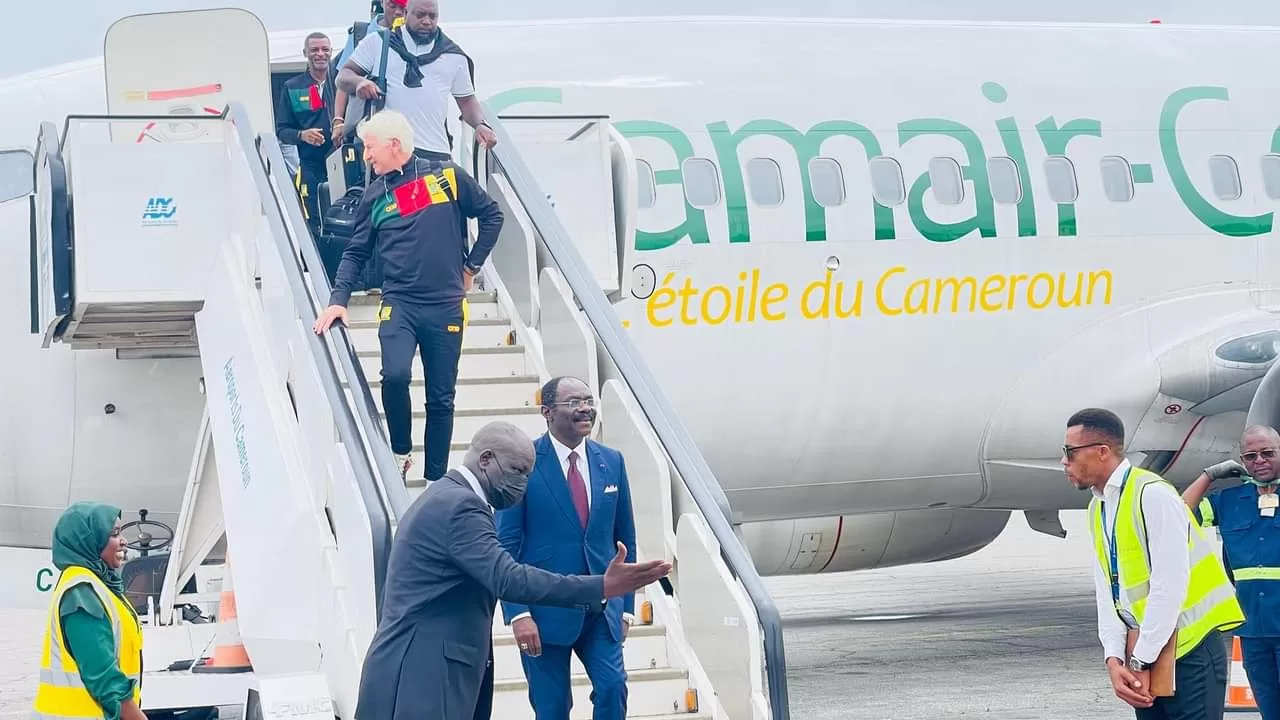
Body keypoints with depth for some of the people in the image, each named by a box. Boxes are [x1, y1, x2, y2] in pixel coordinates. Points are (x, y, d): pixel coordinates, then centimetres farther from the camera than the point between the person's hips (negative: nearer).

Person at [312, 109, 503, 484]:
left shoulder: (446, 176, 0)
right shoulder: (375, 195, 7)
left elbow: (491, 215, 9)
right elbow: (356, 252, 10)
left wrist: (472, 265, 8)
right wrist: (339, 299, -3)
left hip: (445, 306, 0)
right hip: (399, 303, 0)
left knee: (441, 397, 4)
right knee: (395, 375, -24)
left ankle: (435, 480, 13)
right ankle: (401, 453, -1)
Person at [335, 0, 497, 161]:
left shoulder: (454, 57, 16)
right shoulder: (378, 43, 10)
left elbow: (466, 100, 20)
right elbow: (343, 77, 9)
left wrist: (480, 124, -1)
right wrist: (359, 81, -16)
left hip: (436, 153, 2)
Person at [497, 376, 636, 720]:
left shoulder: (612, 462, 7)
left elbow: (625, 538, 13)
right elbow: (507, 546, -8)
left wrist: (626, 605, 9)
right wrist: (518, 613, -15)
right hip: (545, 610, -3)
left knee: (613, 688, -11)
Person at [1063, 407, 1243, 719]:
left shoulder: (1152, 495, -15)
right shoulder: (1097, 509, 11)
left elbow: (1169, 587, -20)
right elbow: (1107, 591, 7)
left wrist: (1141, 661, -16)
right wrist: (1114, 659, -7)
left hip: (1190, 649, -8)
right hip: (1143, 653, 8)